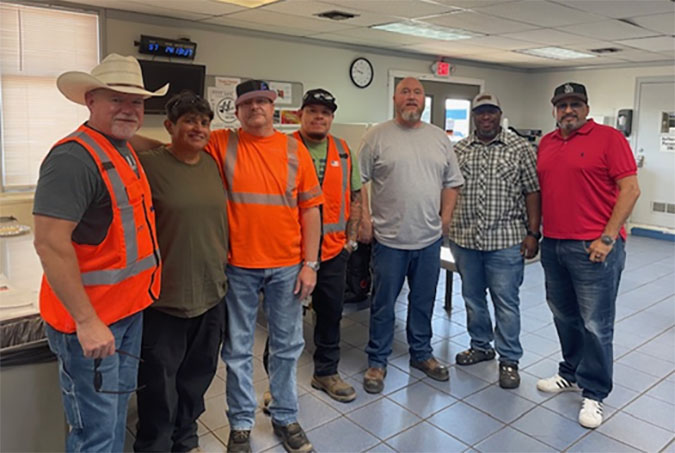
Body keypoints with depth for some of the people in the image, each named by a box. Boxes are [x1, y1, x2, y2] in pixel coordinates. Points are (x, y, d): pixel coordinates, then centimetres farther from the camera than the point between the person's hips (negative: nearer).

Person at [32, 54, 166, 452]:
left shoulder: (125, 151, 9)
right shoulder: (74, 157, -20)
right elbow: (50, 243, -25)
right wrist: (86, 321, -24)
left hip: (130, 309, 9)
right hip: (91, 318, -9)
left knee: (118, 407, 23)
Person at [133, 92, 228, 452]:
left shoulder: (213, 164, 6)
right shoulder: (148, 165, -11)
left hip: (211, 292, 5)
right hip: (165, 297, -5)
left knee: (198, 374, 19)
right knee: (160, 382, 9)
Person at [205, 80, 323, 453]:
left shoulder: (295, 149, 3)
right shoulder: (222, 144, 0)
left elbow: (310, 208, 3)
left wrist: (310, 264, -1)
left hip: (287, 267, 2)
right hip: (238, 267, -1)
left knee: (287, 345, 13)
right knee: (238, 349, 11)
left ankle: (285, 417, 33)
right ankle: (241, 423, 30)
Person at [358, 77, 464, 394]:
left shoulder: (440, 138, 8)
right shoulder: (377, 136, -3)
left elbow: (451, 182, 12)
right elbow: (359, 182, -3)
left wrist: (445, 218, 3)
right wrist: (364, 218, -9)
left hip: (429, 238, 4)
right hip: (389, 238, -3)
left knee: (423, 302, 16)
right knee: (383, 304, 7)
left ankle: (421, 354, 34)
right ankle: (377, 362, 22)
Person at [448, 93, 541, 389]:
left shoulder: (520, 148, -1)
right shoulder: (457, 150, 7)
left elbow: (532, 192, -2)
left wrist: (533, 233, -8)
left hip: (505, 240, -3)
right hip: (464, 239, 4)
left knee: (506, 301, 3)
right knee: (472, 297, 16)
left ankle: (509, 359, 18)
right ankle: (481, 346, 35)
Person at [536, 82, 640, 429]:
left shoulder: (609, 138, -5)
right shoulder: (546, 143, 13)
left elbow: (630, 189, -10)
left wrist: (607, 237, -15)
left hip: (594, 247, -6)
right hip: (553, 245, 6)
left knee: (595, 324, 2)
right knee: (564, 317, 17)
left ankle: (593, 393, 17)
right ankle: (571, 374, 35)